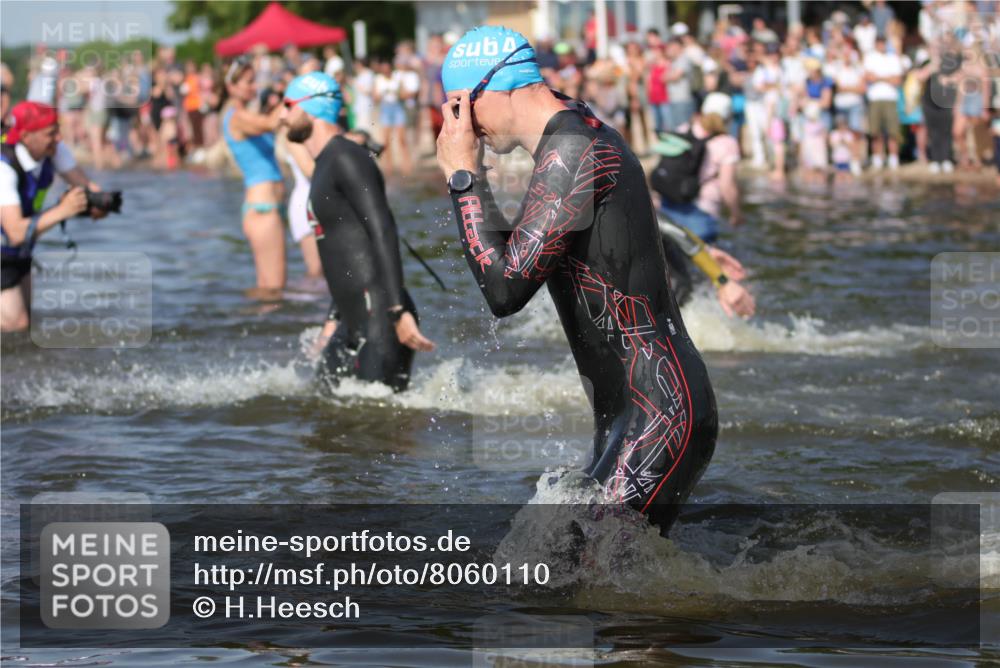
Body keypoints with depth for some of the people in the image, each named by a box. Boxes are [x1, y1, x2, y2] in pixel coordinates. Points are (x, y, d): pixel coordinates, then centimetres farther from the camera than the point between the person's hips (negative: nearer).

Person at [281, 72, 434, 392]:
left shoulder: (346, 159, -11)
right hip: (354, 322, 10)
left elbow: (383, 234, -20)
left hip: (380, 318, -10)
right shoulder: (326, 166, 20)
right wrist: (335, 318, 27)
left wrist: (398, 311, -27)